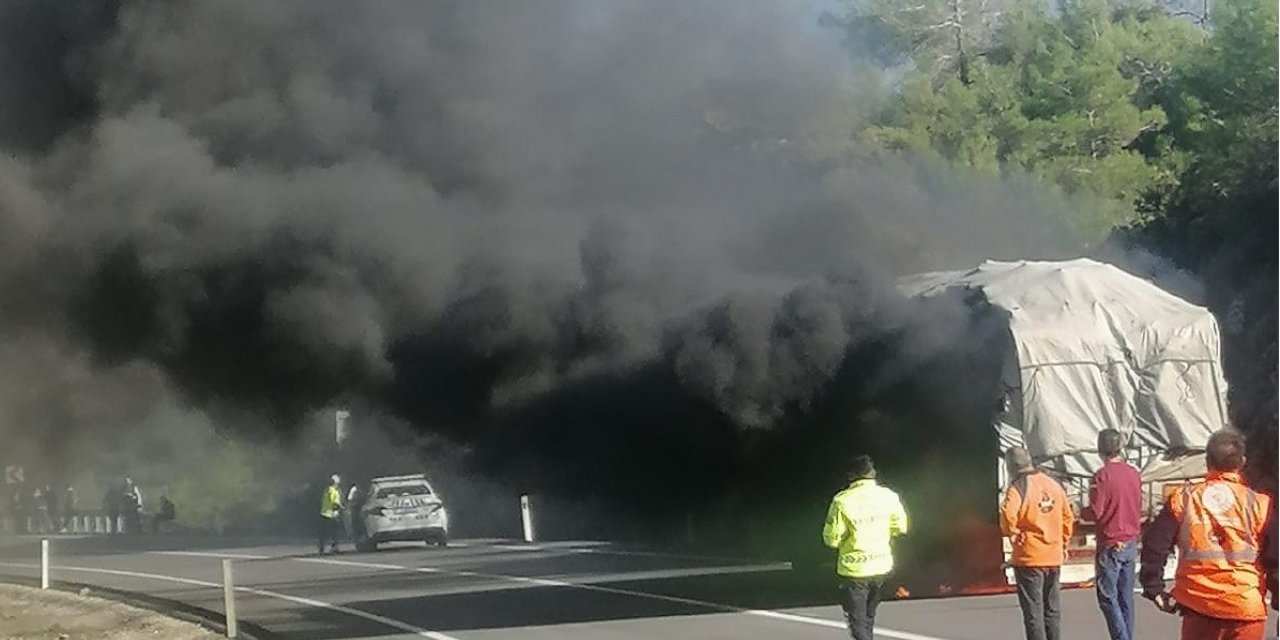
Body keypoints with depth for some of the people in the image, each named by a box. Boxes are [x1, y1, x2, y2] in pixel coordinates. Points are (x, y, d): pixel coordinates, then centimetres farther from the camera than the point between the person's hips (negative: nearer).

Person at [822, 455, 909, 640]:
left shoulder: (842, 501, -18)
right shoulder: (888, 496, -6)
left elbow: (832, 539, -14)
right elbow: (900, 527, 6)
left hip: (854, 569, -5)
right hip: (881, 567, 5)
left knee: (858, 622, 2)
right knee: (869, 616, 24)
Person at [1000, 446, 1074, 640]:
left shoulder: (1017, 488, -12)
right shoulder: (1053, 485, 8)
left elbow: (1008, 517, -25)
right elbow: (1068, 517, 12)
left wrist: (1012, 533, -5)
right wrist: (1063, 544, 21)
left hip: (1029, 559, -6)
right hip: (1054, 558, 6)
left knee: (1033, 613, -1)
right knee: (1051, 611, 15)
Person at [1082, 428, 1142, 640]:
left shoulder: (1102, 476, -14)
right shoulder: (1134, 474, 5)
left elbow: (1095, 512, -14)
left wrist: (1083, 511, 5)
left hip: (1110, 544, -6)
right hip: (1131, 543, 6)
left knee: (1108, 597, -2)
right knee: (1126, 597, 11)